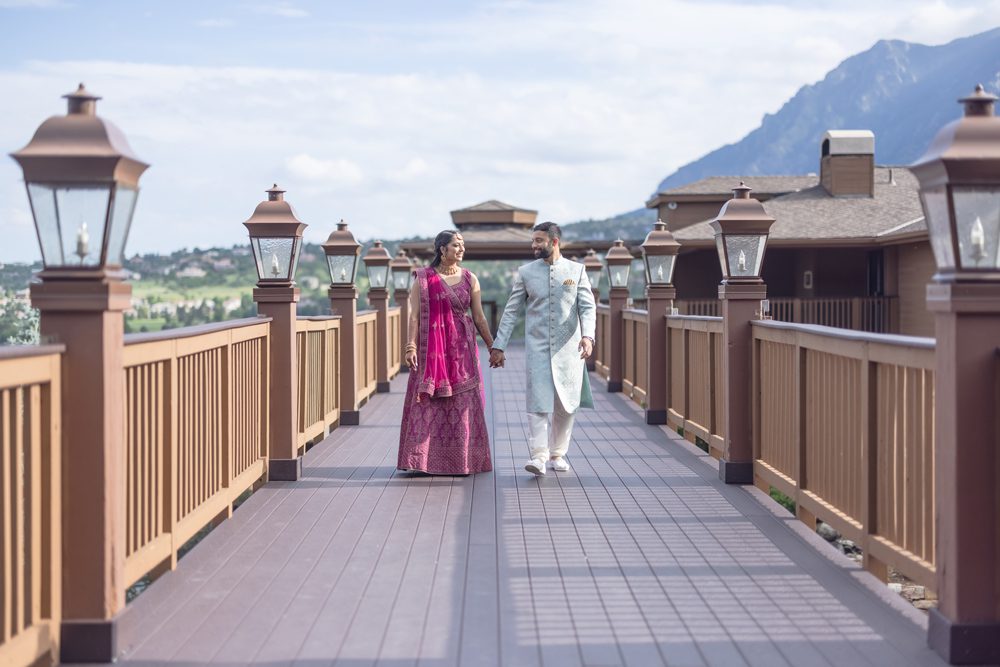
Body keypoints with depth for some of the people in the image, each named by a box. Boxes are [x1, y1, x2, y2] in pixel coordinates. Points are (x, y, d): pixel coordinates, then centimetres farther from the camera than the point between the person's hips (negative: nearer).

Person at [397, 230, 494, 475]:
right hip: (431, 348, -2)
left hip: (462, 348, 2)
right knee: (428, 405, -2)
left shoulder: (470, 279, 7)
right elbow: (414, 315, -5)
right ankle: (423, 459, 3)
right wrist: (411, 346, -15)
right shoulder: (423, 279, 0)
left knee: (462, 405, 2)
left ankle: (461, 459, 9)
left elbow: (479, 317, 10)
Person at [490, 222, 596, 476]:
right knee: (538, 401, -11)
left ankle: (557, 453, 19)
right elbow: (511, 311, 8)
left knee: (566, 405, 5)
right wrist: (498, 346, 4)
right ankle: (539, 456, -15)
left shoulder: (576, 270, 5)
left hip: (569, 348, 1)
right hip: (537, 347, 0)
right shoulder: (525, 273, 7)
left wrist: (588, 336, -19)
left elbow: (587, 307, -1)